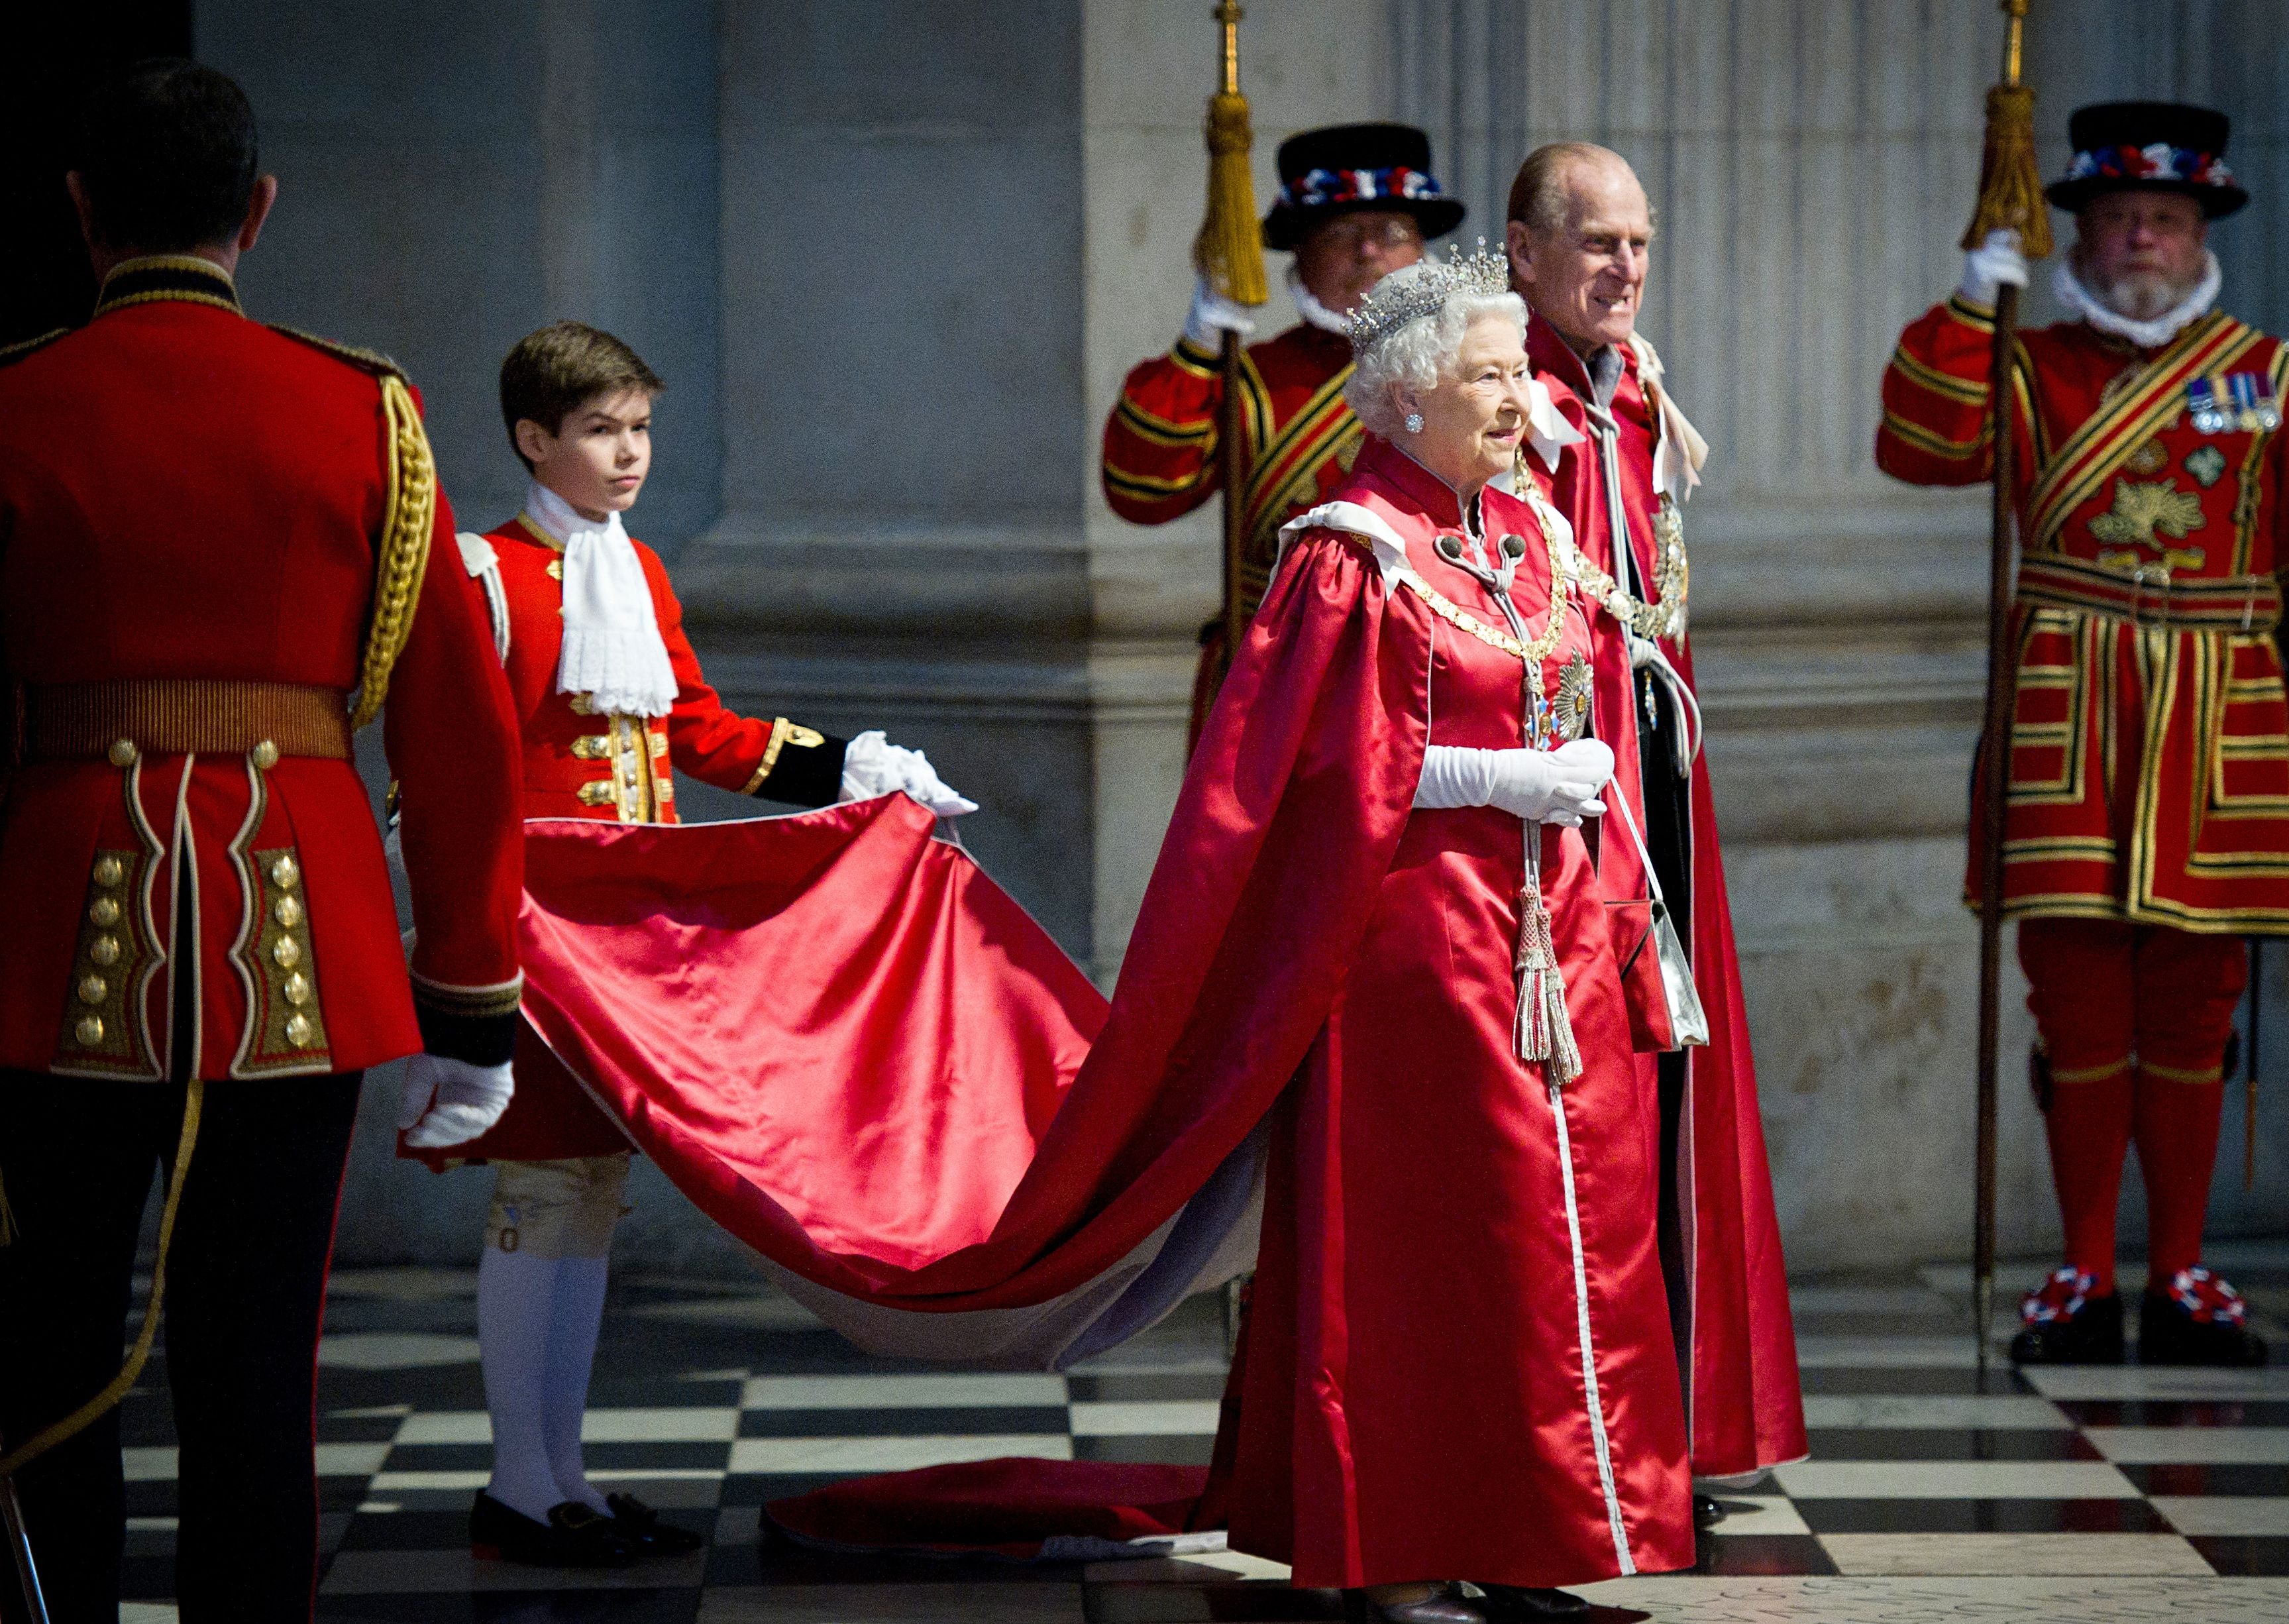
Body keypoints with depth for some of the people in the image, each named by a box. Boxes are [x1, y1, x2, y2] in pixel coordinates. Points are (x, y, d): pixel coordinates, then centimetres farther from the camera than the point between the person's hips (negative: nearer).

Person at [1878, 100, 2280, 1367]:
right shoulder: (2032, 370, 8)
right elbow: (1918, 448, -7)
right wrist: (1966, 310, -14)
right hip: (2067, 711, -1)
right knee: (2079, 997, -1)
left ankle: (2181, 1280, 11)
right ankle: (2085, 1279, 7)